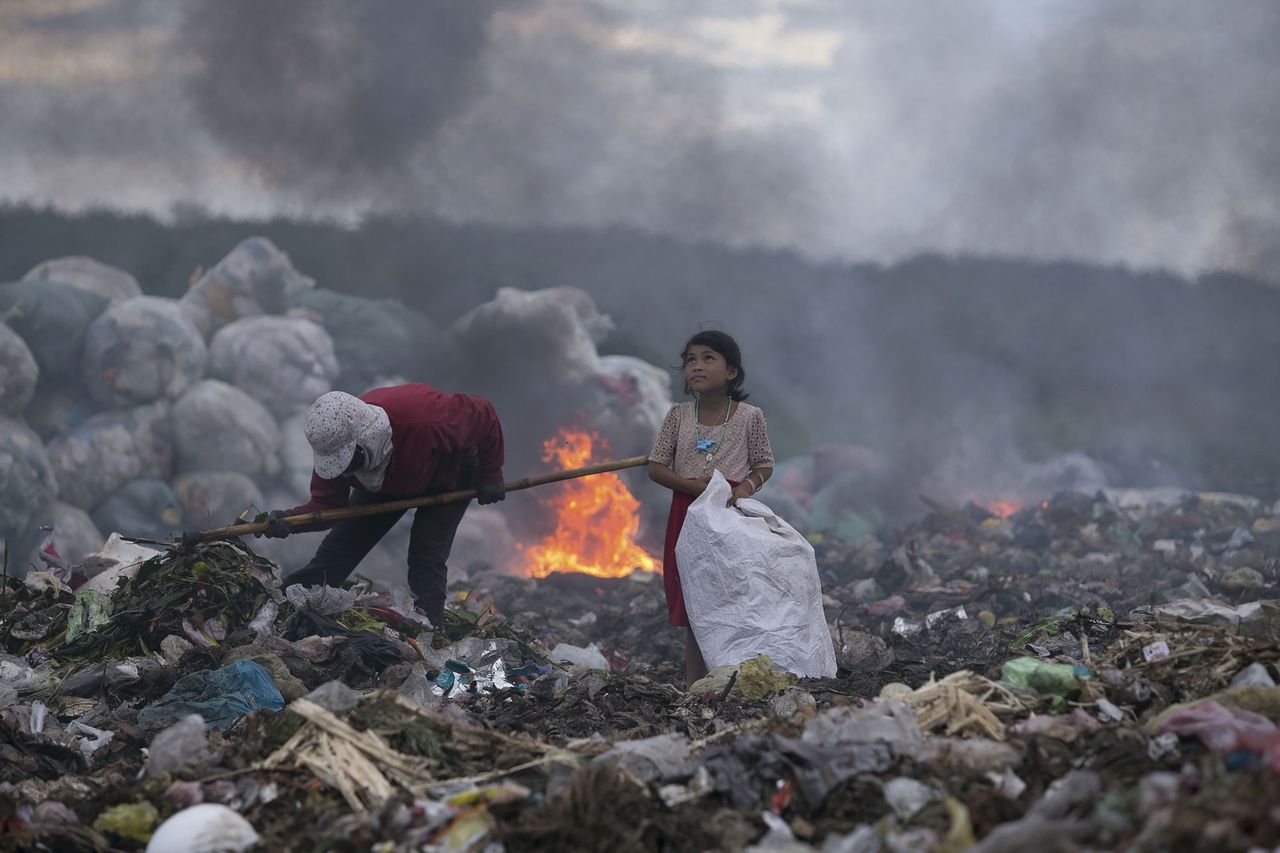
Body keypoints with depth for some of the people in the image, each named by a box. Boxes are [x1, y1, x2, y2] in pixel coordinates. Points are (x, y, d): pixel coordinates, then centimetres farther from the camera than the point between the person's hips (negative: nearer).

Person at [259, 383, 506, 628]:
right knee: (336, 551, 2)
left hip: (449, 476, -4)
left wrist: (490, 476, -18)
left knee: (427, 560, -20)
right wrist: (288, 519, -45)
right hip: (387, 483, 4)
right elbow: (326, 502, -24)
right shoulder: (333, 442, -32)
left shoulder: (425, 418, -46)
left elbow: (484, 415, -28)